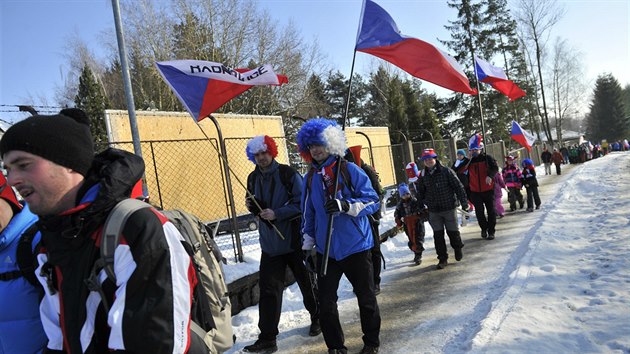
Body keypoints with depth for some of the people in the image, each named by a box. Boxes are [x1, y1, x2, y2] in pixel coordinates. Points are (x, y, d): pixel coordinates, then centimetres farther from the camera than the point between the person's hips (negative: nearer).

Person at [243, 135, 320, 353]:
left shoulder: (288, 174, -12)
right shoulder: (253, 179, 7)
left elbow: (302, 204, -16)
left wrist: (276, 213, -23)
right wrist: (253, 208, -5)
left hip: (294, 240, -4)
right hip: (270, 243, 4)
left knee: (306, 282, 14)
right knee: (268, 288, 0)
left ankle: (317, 319, 39)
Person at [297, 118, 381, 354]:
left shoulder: (350, 170, -8)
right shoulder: (310, 178, 6)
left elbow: (372, 200, -11)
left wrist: (346, 206, -27)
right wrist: (308, 244, 14)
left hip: (356, 246, -3)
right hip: (325, 250, 4)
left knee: (366, 297, 12)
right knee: (326, 303, 5)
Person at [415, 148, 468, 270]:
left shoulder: (446, 171, -9)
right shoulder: (423, 175, 3)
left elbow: (458, 187, -7)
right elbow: (421, 192, 15)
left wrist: (464, 202, -8)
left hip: (449, 207, -3)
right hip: (433, 211, 3)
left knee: (453, 232, 9)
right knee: (438, 235, 5)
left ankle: (458, 249, 37)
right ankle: (442, 258, 16)